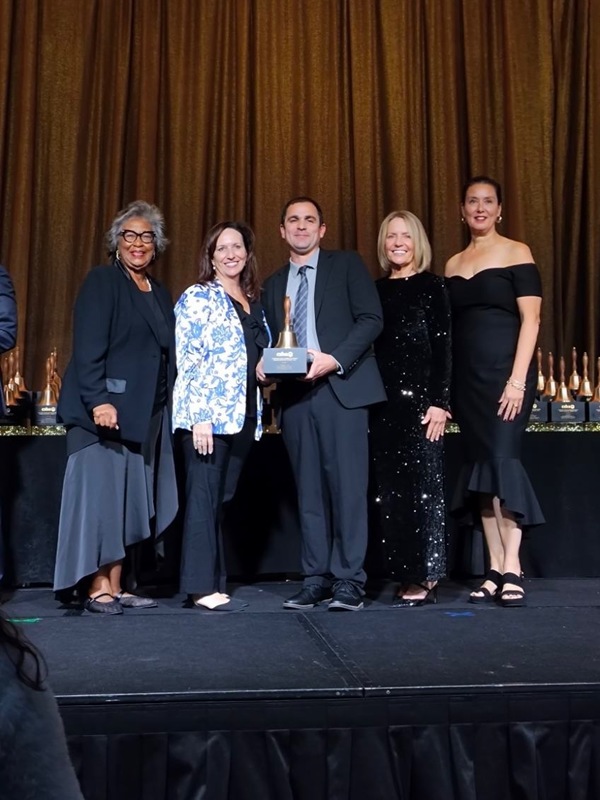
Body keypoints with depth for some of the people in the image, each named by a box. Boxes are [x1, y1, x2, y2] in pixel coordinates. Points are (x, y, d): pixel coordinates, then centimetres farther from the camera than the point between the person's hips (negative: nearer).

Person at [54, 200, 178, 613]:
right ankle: (98, 589, 2)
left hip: (145, 415, 7)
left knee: (129, 500, 7)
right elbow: (88, 348, -12)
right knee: (101, 496, -5)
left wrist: (164, 412, 11)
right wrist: (99, 400, -22)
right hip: (105, 409, -7)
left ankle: (115, 587, 13)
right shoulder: (102, 281, -2)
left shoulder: (160, 293, 18)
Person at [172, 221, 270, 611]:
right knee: (204, 497, -5)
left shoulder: (254, 302, 17)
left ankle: (216, 583, 15)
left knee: (222, 500, 10)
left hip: (243, 415, 7)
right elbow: (189, 360, -11)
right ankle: (202, 587, 0)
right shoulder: (198, 297, -3)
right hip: (208, 413, -7)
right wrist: (200, 416, -18)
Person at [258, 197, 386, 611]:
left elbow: (371, 318, -3)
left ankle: (349, 581, -1)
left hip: (341, 386, -4)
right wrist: (264, 366, -1)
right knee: (309, 490, 5)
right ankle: (316, 579, 11)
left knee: (347, 484, -6)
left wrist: (335, 360, -15)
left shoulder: (347, 264, 7)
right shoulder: (274, 284, 21)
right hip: (295, 393, 5)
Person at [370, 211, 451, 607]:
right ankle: (405, 573, 13)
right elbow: (369, 346, 12)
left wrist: (439, 402, -13)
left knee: (422, 484, -2)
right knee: (390, 489, 5)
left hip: (420, 398, -5)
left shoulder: (432, 286, 1)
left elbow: (443, 347, -5)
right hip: (383, 401, 5)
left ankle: (425, 576, 5)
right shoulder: (376, 290, 14)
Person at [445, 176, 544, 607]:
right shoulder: (453, 264, 15)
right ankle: (495, 570, 10)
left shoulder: (516, 252, 0)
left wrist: (518, 380, -16)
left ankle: (512, 567, -5)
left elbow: (531, 318, -7)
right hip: (467, 376, 5)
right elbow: (450, 326, 14)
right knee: (479, 465, 4)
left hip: (506, 372, -5)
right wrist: (447, 388, 7)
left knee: (502, 458, -12)